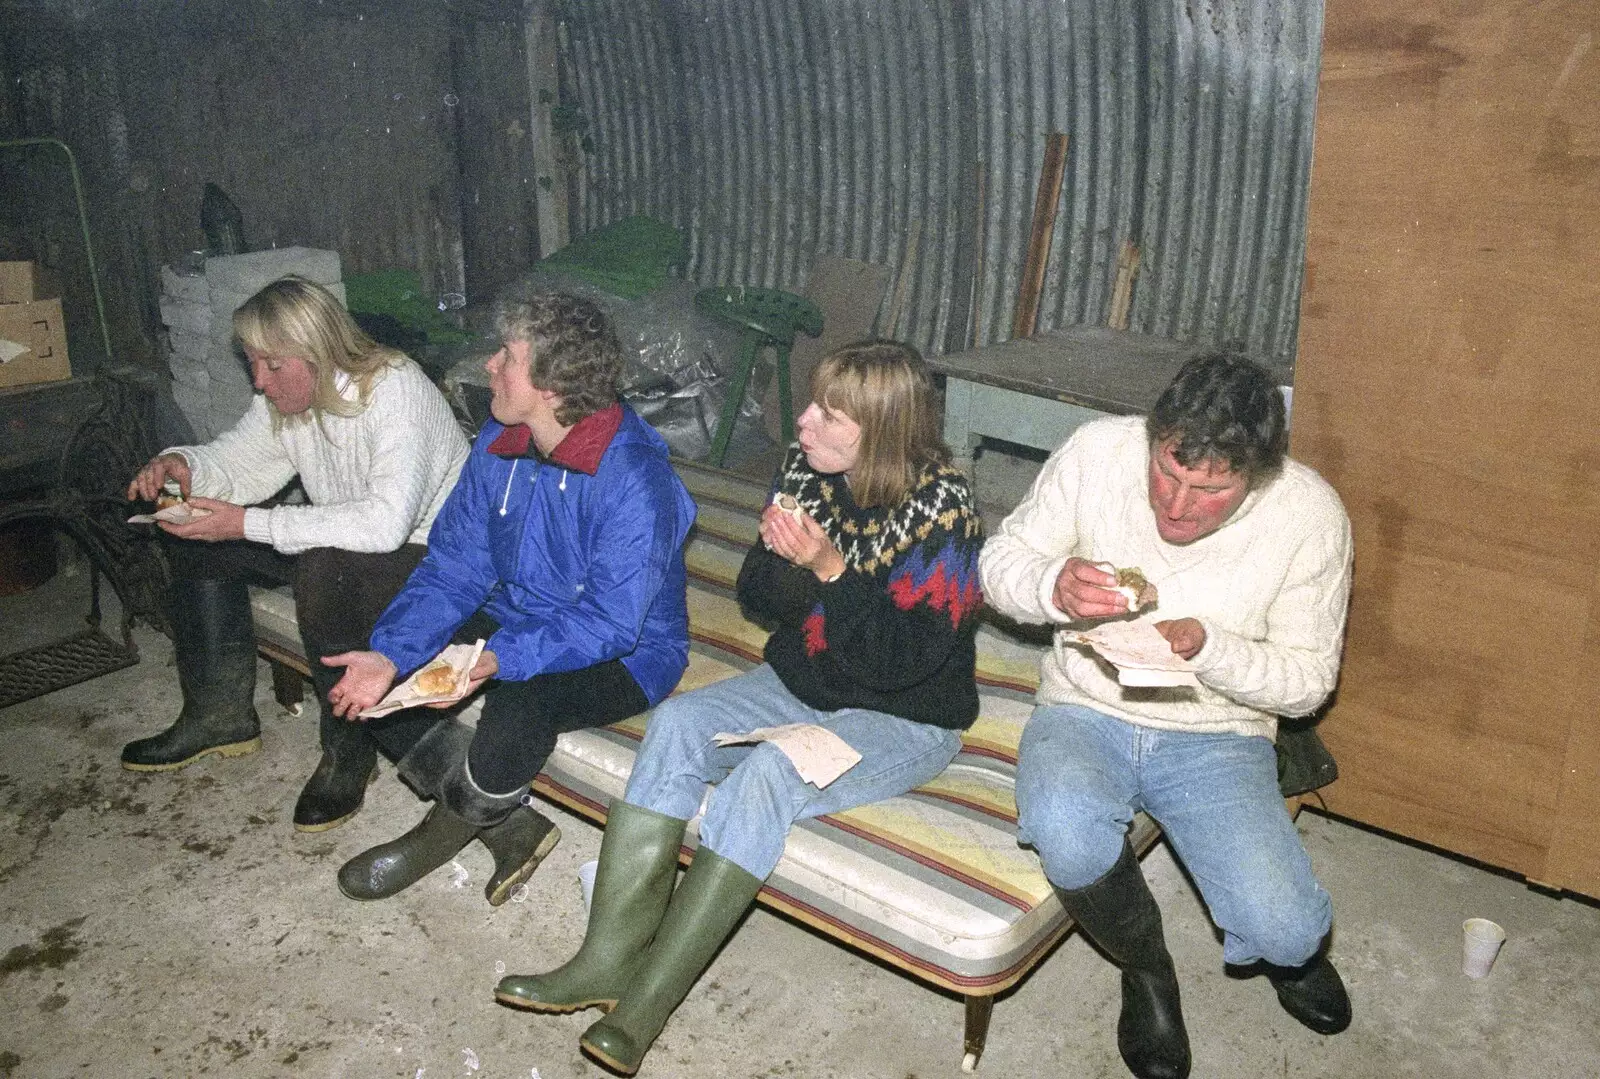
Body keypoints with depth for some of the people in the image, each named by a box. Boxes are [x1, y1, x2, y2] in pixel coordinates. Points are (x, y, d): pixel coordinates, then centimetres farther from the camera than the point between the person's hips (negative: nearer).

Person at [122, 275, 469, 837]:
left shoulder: (394, 391, -28)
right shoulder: (283, 396, -1)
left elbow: (386, 522, -40)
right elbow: (238, 462, 12)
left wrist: (250, 524, -37)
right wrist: (181, 465, -12)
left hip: (424, 550, -9)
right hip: (340, 543, 9)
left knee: (326, 569, -38)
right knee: (196, 542, 7)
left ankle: (347, 752, -17)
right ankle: (220, 715, 16)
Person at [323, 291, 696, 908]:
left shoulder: (635, 481, -26)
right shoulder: (498, 445, -3)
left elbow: (609, 625, -27)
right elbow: (454, 568, -2)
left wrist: (501, 658, -39)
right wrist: (390, 654, -17)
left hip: (623, 654, -7)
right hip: (513, 620, 7)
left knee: (519, 702, -37)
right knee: (373, 676, -8)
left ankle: (452, 825, -2)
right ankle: (511, 831, -3)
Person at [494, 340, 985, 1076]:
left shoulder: (941, 509, -20)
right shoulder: (806, 468, -3)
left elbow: (904, 662, -23)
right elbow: (759, 598, 3)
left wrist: (830, 571, -30)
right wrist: (781, 558, -19)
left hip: (904, 720, -6)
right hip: (802, 683, 7)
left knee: (769, 772, -30)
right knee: (677, 723, -16)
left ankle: (645, 1003, -19)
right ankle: (609, 956, -14)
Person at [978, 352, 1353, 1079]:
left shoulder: (1310, 515, -14)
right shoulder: (1097, 452, -14)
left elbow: (1308, 679, -5)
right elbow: (1000, 560, -3)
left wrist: (1207, 648, -25)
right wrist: (1053, 586, -28)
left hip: (1218, 736, 0)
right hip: (1085, 710, 0)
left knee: (1286, 933, -20)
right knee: (1067, 834, -34)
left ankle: (1286, 947, 24)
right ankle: (1146, 970, 3)